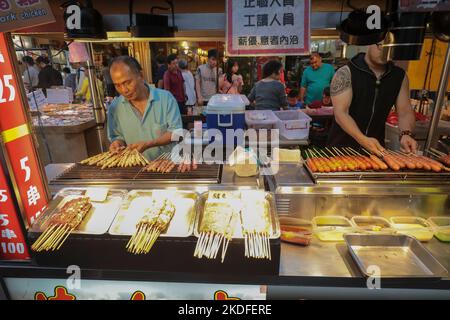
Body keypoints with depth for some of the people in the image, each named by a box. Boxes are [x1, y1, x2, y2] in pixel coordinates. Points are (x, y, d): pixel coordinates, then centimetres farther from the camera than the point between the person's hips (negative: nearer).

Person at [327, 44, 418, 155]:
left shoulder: (400, 76, 4)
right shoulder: (346, 73, -12)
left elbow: (405, 112, 4)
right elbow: (340, 113, -20)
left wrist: (405, 134, -17)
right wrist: (363, 140, -33)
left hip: (376, 147, 4)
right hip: (342, 146, -4)